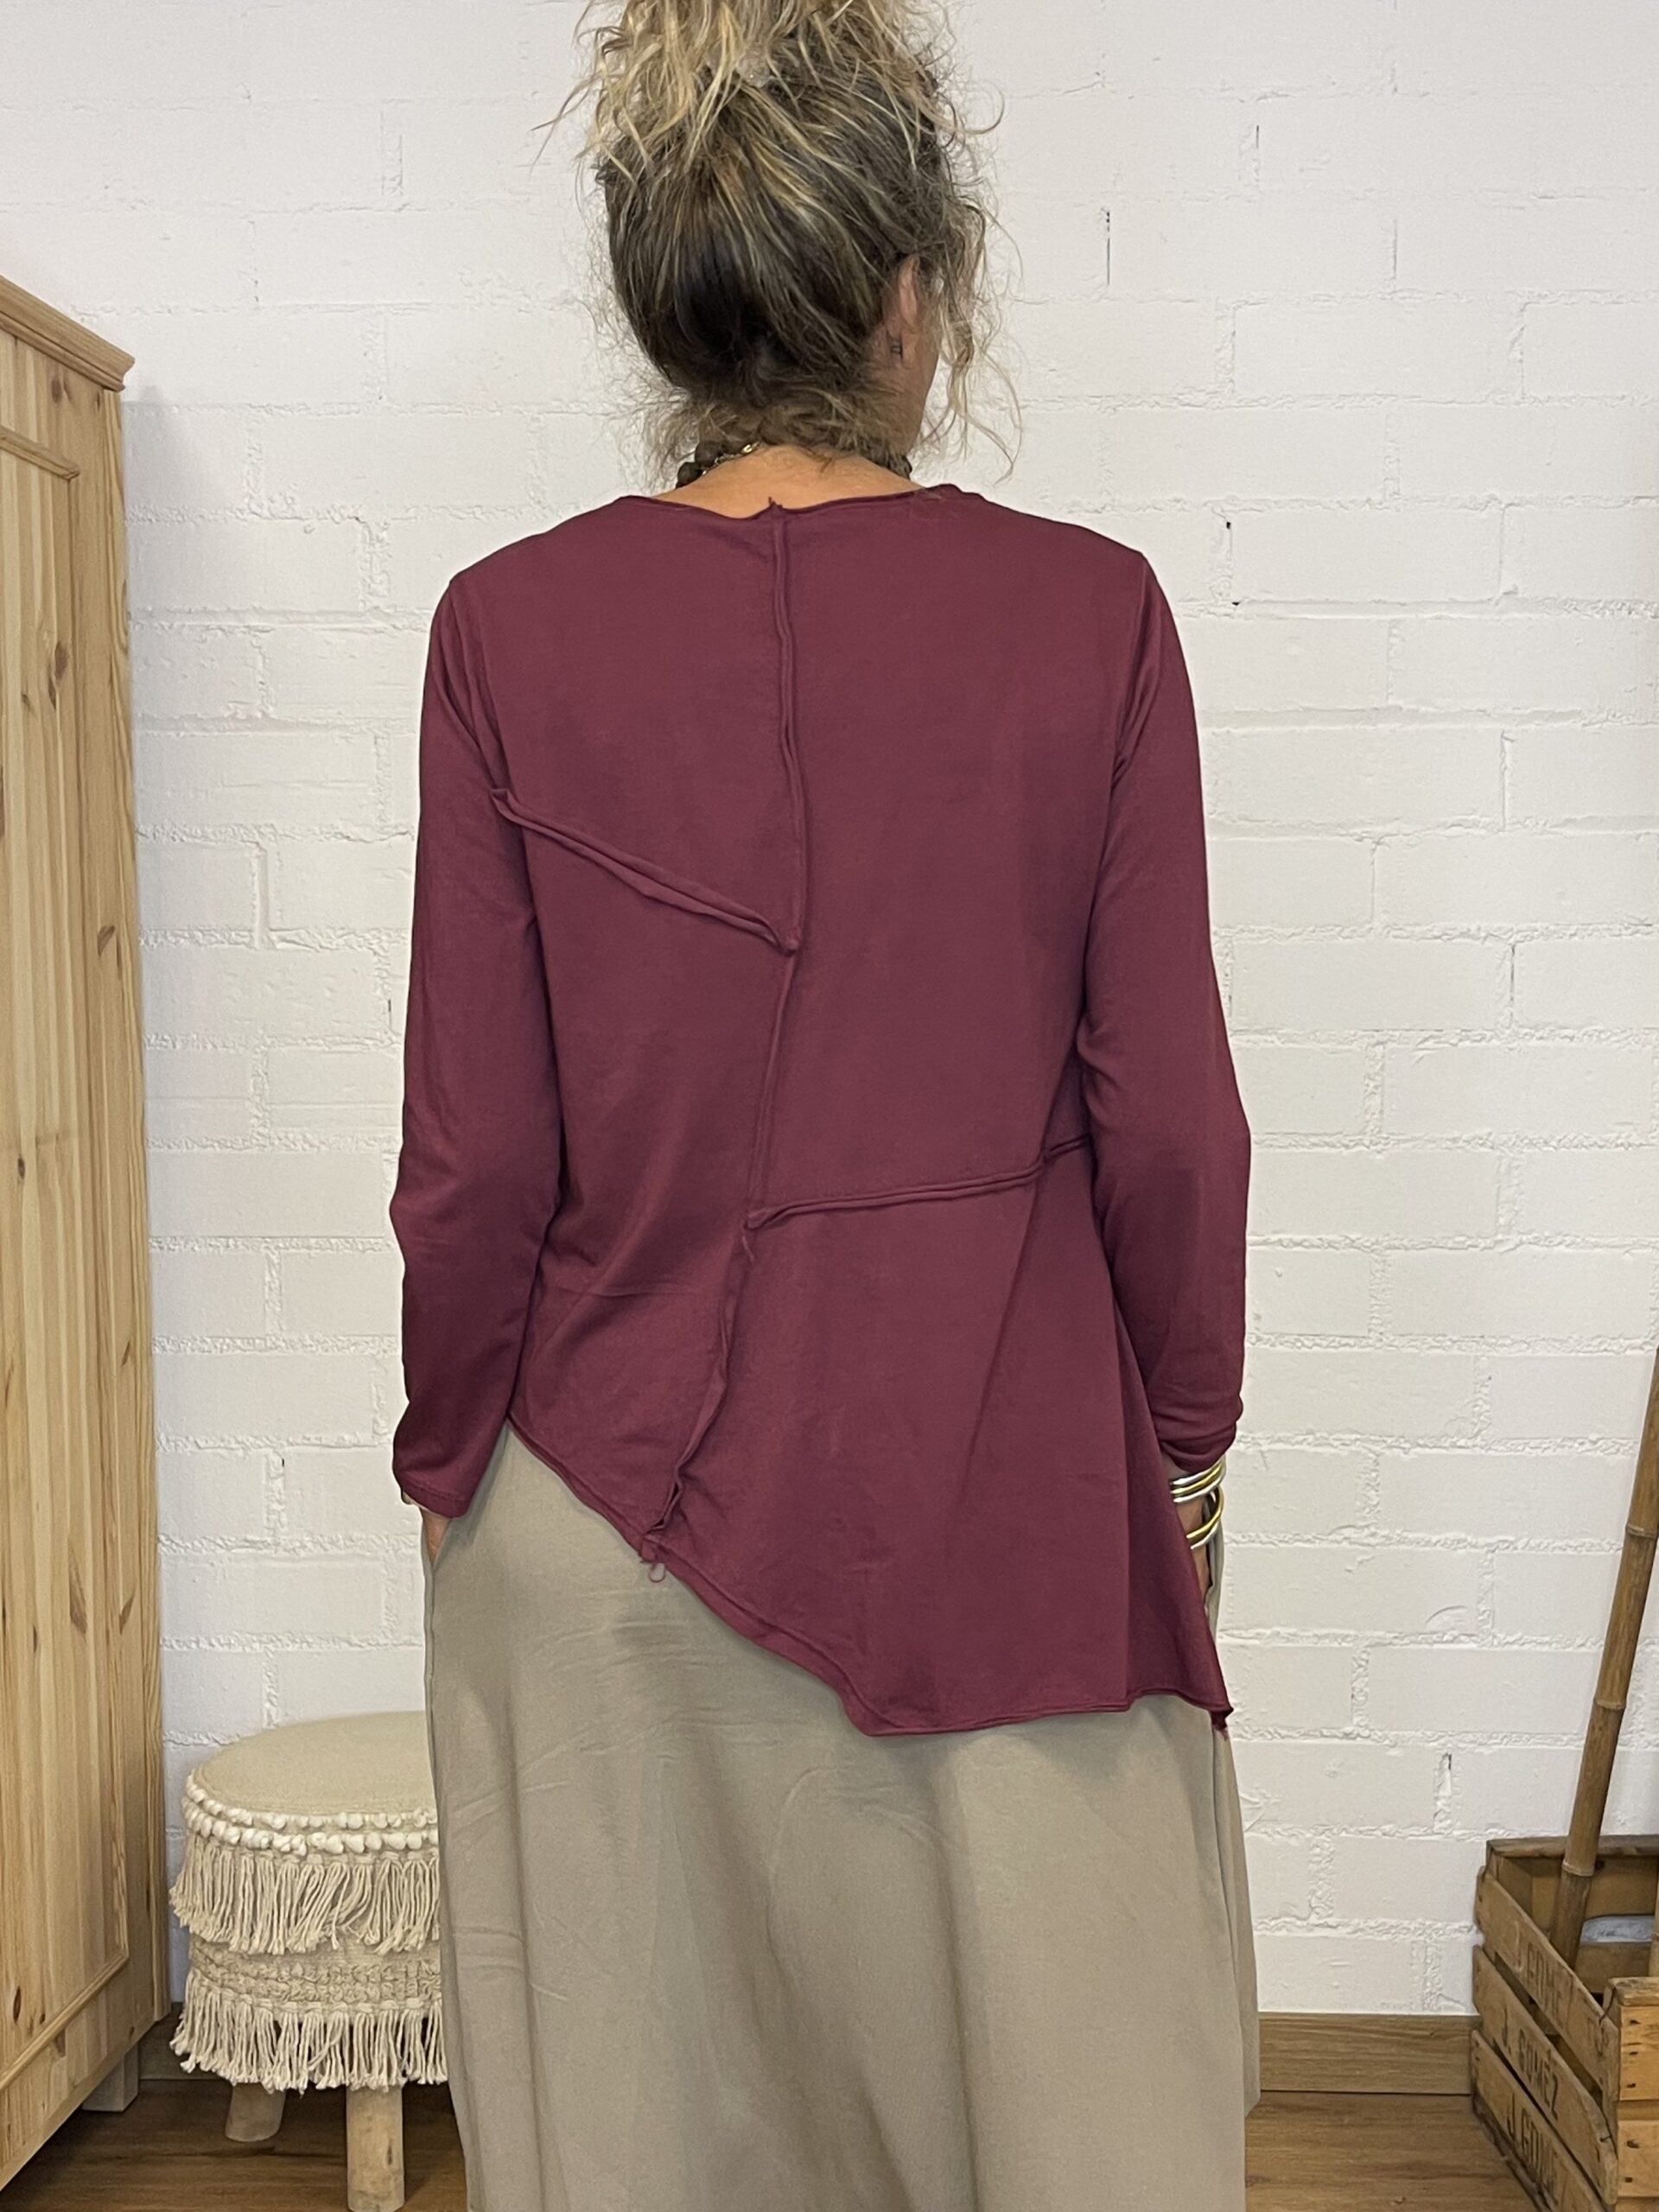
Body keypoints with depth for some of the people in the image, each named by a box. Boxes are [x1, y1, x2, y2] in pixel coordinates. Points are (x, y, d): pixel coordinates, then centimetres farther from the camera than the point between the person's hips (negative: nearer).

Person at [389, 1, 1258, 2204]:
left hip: (619, 1498, 1)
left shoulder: (514, 630, -7)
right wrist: (1189, 1437, 10)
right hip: (1002, 1498, 0)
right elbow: (1169, 1114, -5)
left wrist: (448, 1466, 10)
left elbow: (474, 1153, -5)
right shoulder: (1087, 614, -8)